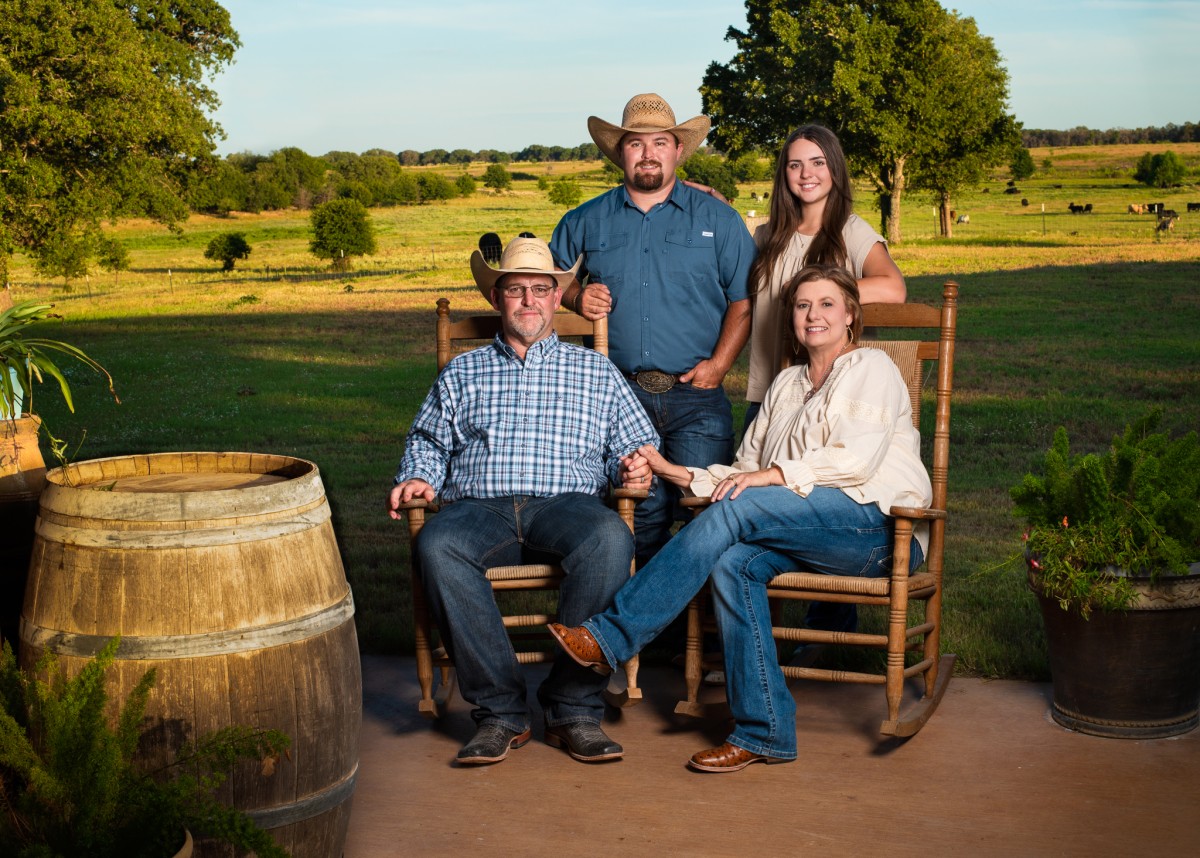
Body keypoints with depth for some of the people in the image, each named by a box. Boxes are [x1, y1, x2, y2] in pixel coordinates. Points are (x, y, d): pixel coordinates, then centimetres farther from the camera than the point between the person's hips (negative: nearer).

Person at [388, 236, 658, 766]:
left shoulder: (595, 371, 24)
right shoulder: (462, 374, 28)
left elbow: (635, 443, 19)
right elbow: (429, 441, 24)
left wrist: (635, 469, -4)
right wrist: (418, 478, 2)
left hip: (565, 504, 0)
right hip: (479, 507, 1)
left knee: (610, 538, -37)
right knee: (435, 546, -36)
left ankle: (574, 708, -28)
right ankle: (500, 712, -29)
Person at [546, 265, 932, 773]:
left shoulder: (870, 369, 7)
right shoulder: (787, 385, 27)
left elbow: (856, 459, -10)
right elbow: (747, 469, 19)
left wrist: (773, 474, -17)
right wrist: (678, 473, 5)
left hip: (878, 525, -6)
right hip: (817, 536, 6)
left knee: (736, 509, -27)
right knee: (734, 562, -27)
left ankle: (609, 637, -26)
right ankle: (765, 733, -27)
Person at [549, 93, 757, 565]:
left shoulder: (717, 219, 8)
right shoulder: (587, 220, 13)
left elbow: (745, 297, 5)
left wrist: (718, 363, -6)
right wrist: (577, 295, 2)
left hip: (696, 393, -1)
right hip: (621, 394, 1)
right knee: (642, 510, -1)